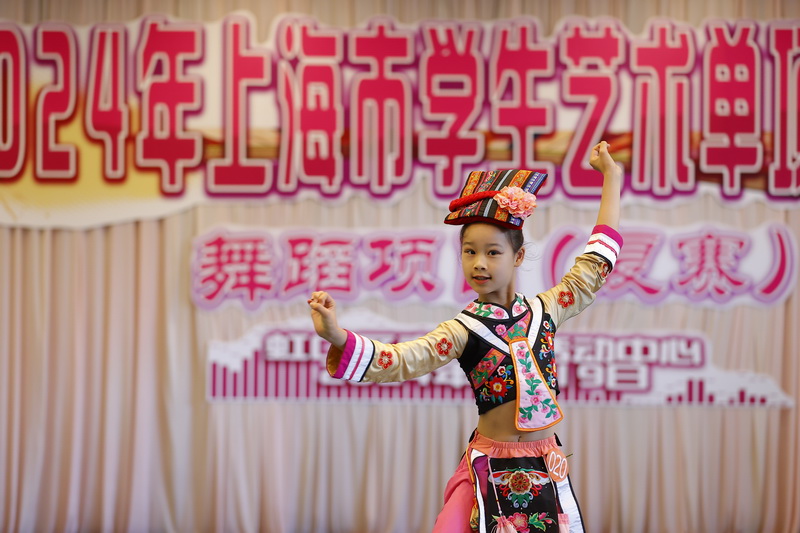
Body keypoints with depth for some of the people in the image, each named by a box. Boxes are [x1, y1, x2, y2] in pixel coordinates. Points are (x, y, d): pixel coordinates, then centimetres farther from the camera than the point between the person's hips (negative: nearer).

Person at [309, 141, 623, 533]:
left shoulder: (544, 310, 4)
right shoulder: (464, 331, -5)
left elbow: (595, 265, 14)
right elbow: (399, 360, -17)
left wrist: (611, 178, 19)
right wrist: (337, 337, -34)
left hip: (546, 469, 3)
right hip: (490, 469, -3)